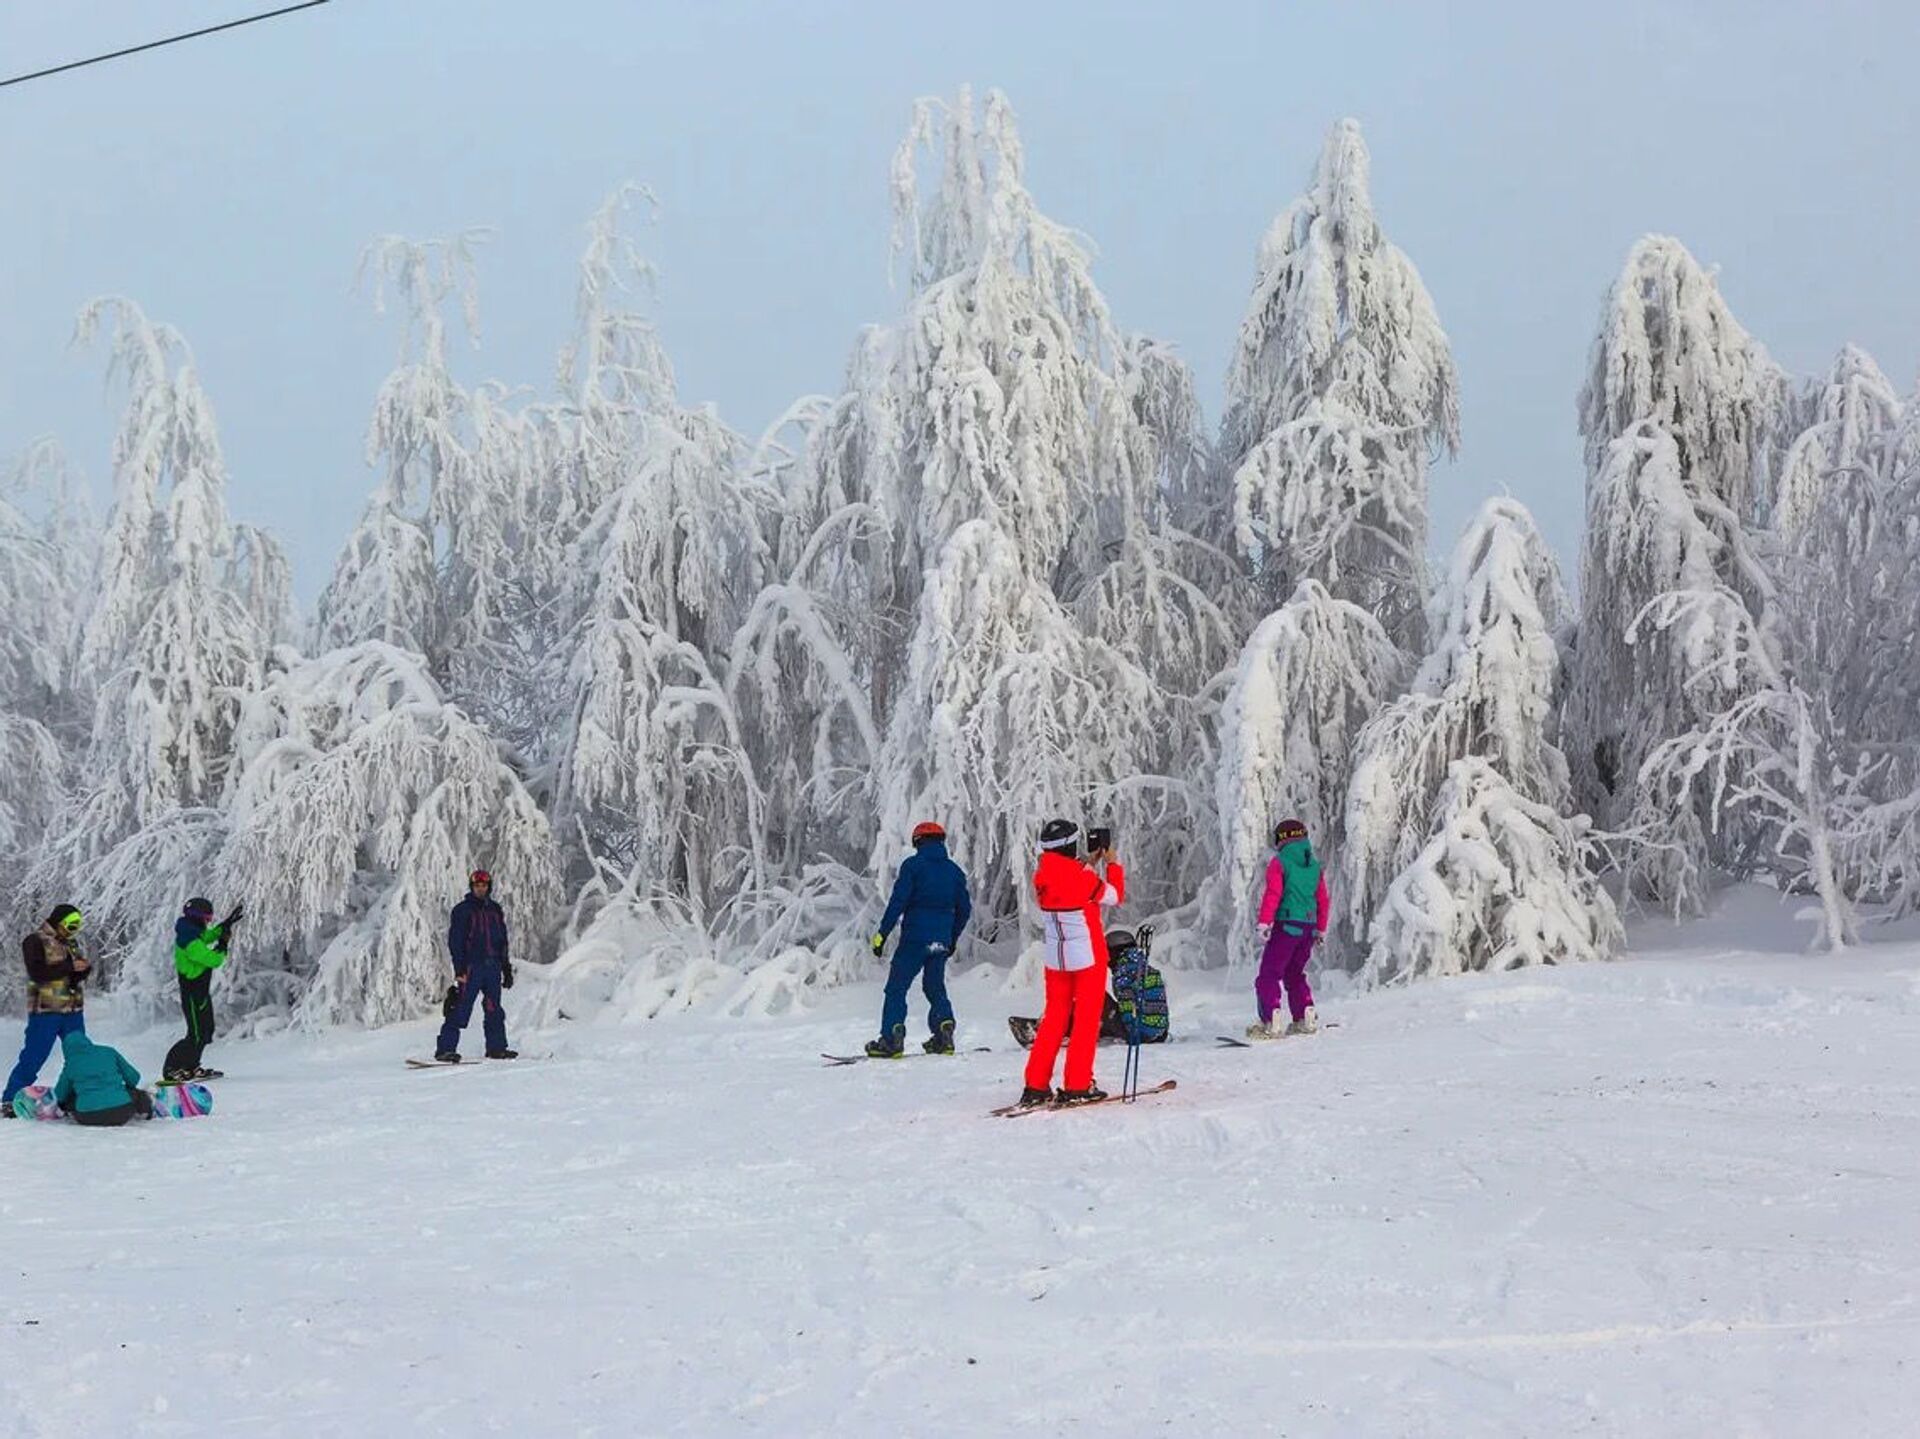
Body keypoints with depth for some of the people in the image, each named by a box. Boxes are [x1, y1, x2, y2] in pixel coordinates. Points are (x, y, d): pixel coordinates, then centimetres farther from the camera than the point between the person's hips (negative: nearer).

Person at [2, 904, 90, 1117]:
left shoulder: (71, 942, 13)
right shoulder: (35, 941, -7)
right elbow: (37, 973, -19)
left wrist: (83, 968, -7)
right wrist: (69, 967, -21)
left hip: (73, 1011, 7)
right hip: (45, 1011, -6)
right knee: (32, 1059, -6)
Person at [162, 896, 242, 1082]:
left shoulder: (191, 933, 4)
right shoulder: (190, 943, -27)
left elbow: (207, 936, 25)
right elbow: (213, 960, -28)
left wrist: (227, 924, 21)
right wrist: (223, 945, -11)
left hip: (201, 991, 10)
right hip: (193, 994, -10)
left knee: (206, 1031, 20)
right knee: (197, 1035, -7)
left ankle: (190, 1067, 30)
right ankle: (171, 1069, -1)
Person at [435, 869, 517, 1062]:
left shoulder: (495, 910, 16)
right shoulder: (462, 910, -1)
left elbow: (503, 942, 21)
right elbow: (455, 941, -6)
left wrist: (507, 969, 17)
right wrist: (460, 968, -15)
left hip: (493, 966, 6)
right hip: (471, 966, -6)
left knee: (494, 1010, 8)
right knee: (461, 1009, -9)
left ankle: (496, 1047, 16)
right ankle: (446, 1049, -9)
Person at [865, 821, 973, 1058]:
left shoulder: (912, 865, -4)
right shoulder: (954, 871, 11)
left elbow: (898, 902, -11)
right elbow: (965, 909, 14)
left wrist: (882, 934, -8)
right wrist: (953, 938, 26)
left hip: (914, 938, -5)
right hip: (941, 941, 5)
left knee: (896, 988, -1)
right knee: (936, 987, 18)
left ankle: (891, 1040, -10)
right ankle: (943, 1035, 5)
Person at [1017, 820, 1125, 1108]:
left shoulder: (1041, 876, -2)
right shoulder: (1083, 878, -20)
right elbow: (1114, 895, -4)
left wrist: (1090, 863, 19)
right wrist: (1112, 864, 9)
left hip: (1054, 957, 6)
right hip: (1088, 957, -6)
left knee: (1054, 1016, 14)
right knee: (1086, 1019, 5)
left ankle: (1036, 1086, 10)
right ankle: (1077, 1086, 3)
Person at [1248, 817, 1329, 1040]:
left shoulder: (1279, 863, -4)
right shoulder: (1315, 865, 13)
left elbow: (1272, 895, -14)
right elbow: (1323, 900, 17)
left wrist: (1264, 923, -16)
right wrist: (1321, 930, 26)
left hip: (1286, 925, -6)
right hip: (1309, 928, 6)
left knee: (1269, 975, -4)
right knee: (1295, 975, 21)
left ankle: (1270, 1023, -15)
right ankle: (1306, 1018, 16)